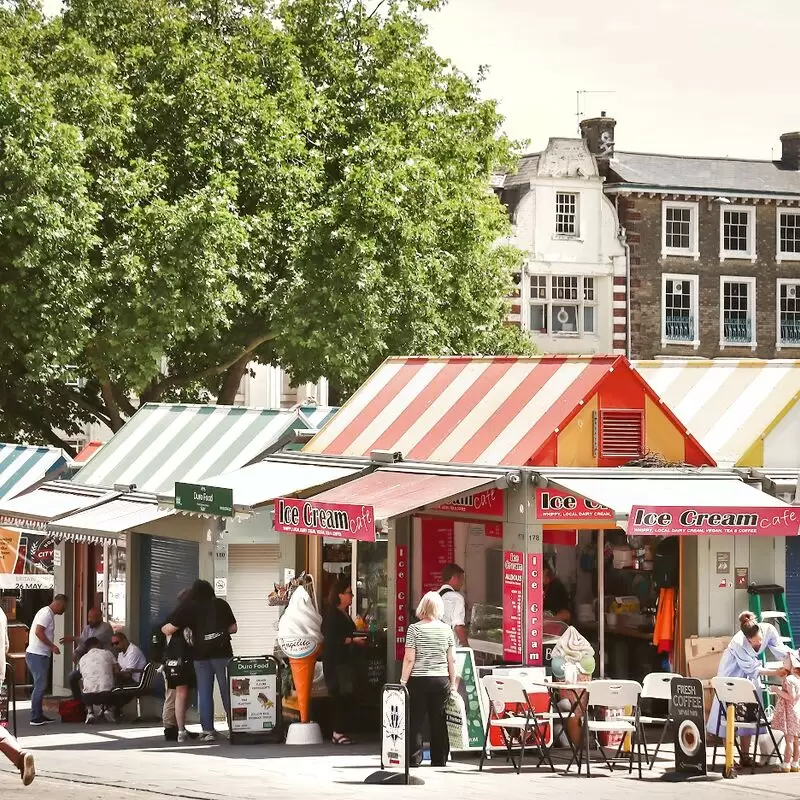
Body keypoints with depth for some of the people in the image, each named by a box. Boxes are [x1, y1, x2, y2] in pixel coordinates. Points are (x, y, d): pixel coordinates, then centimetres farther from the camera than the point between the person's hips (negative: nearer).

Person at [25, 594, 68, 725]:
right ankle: (35, 718, -7)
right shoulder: (46, 613, -14)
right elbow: (38, 632, -23)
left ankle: (39, 715, 19)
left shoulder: (48, 613, 18)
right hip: (37, 655, -10)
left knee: (41, 685, 14)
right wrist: (52, 646, -18)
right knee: (40, 686, -9)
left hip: (41, 655, 10)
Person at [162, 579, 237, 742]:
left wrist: (164, 629, 18)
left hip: (201, 654, 0)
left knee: (204, 692, 4)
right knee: (227, 691, 3)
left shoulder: (188, 607, 3)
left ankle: (207, 730, -1)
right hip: (222, 653, 0)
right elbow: (233, 628, 10)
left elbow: (170, 628, -3)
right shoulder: (221, 604, 8)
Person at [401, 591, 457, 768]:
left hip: (419, 680, -3)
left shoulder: (414, 629, -5)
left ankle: (414, 758, 0)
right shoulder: (447, 630, 3)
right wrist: (453, 684, 11)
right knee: (439, 722, 7)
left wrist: (403, 681, -2)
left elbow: (409, 659, -8)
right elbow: (451, 660, 5)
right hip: (441, 680, 3)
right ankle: (440, 759, 10)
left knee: (415, 721, 2)